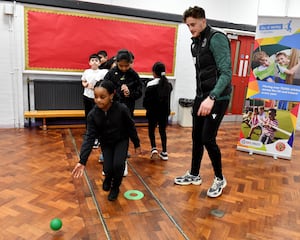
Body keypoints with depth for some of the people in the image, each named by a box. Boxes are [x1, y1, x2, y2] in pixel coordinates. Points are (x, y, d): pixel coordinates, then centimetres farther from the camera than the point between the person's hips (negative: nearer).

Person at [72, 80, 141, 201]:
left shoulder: (122, 109, -28)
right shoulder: (92, 114, -22)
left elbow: (131, 127, -13)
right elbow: (89, 137, -23)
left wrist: (137, 144, -1)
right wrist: (82, 161, -30)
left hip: (121, 140, -2)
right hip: (106, 143, 2)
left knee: (118, 164, -20)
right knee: (107, 168, -7)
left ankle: (115, 187, 12)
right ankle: (108, 178, 34)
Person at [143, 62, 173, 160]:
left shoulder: (151, 84, -13)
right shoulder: (169, 84, 2)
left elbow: (146, 100, -9)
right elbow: (168, 99, 9)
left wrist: (148, 108, 9)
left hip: (153, 112, -4)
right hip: (164, 112, 4)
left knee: (151, 130, 13)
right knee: (162, 131, 13)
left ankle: (154, 148, -4)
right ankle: (164, 152, 13)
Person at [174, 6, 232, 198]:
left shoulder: (216, 38, -12)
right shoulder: (196, 42, 12)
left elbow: (226, 73, -21)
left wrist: (212, 97, -32)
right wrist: (202, 96, 9)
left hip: (217, 98, -8)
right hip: (201, 96, 8)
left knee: (208, 139, -6)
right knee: (196, 137, 11)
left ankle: (220, 179, 15)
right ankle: (194, 175, 26)